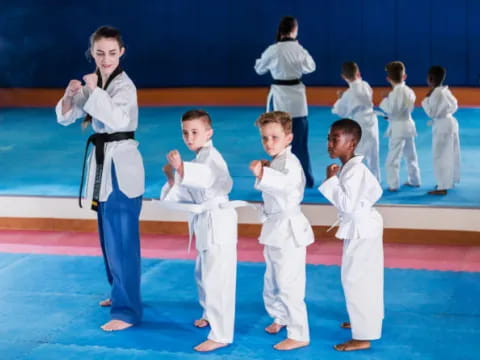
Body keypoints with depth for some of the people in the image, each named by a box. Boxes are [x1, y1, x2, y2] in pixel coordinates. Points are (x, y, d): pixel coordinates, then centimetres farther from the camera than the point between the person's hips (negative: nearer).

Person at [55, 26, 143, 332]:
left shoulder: (124, 85, -15)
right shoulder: (93, 83, 9)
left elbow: (115, 119, -31)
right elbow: (65, 118, 10)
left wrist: (94, 90, -24)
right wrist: (70, 94, -9)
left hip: (121, 165, -8)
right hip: (102, 162, 8)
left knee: (122, 238, -8)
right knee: (109, 236, 18)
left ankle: (127, 310, -3)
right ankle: (121, 292, 35)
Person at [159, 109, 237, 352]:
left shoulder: (211, 156, -15)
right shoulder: (197, 160, 14)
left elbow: (209, 177, -39)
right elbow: (187, 195, 15)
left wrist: (181, 168, -53)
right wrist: (173, 178, -1)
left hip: (218, 222, -10)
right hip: (205, 223, 10)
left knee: (217, 279, -9)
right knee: (203, 274, 24)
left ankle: (221, 335, -6)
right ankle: (211, 315, 45)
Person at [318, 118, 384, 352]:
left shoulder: (354, 170, -25)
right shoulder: (353, 167, 6)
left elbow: (347, 204, -30)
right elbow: (376, 191, 17)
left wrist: (330, 180, -25)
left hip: (360, 230, -10)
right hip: (362, 227, 10)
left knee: (356, 279, -5)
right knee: (364, 278, 22)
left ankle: (362, 337, 0)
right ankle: (366, 319, 39)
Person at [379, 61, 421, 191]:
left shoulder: (395, 93, -18)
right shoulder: (409, 91, 5)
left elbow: (391, 110, -21)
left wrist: (384, 101, -6)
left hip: (398, 127, -8)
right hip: (409, 123, 8)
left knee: (393, 158, -3)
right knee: (411, 155, 19)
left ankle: (393, 184, -4)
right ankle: (414, 180, 29)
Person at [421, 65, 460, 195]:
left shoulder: (436, 93, -21)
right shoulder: (446, 90, 7)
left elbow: (431, 112, -21)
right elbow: (454, 106, 16)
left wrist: (426, 100, -11)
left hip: (442, 126, -10)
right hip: (450, 122, 10)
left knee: (440, 156, -6)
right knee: (449, 155, 19)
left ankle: (442, 187, -5)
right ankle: (449, 181, 32)